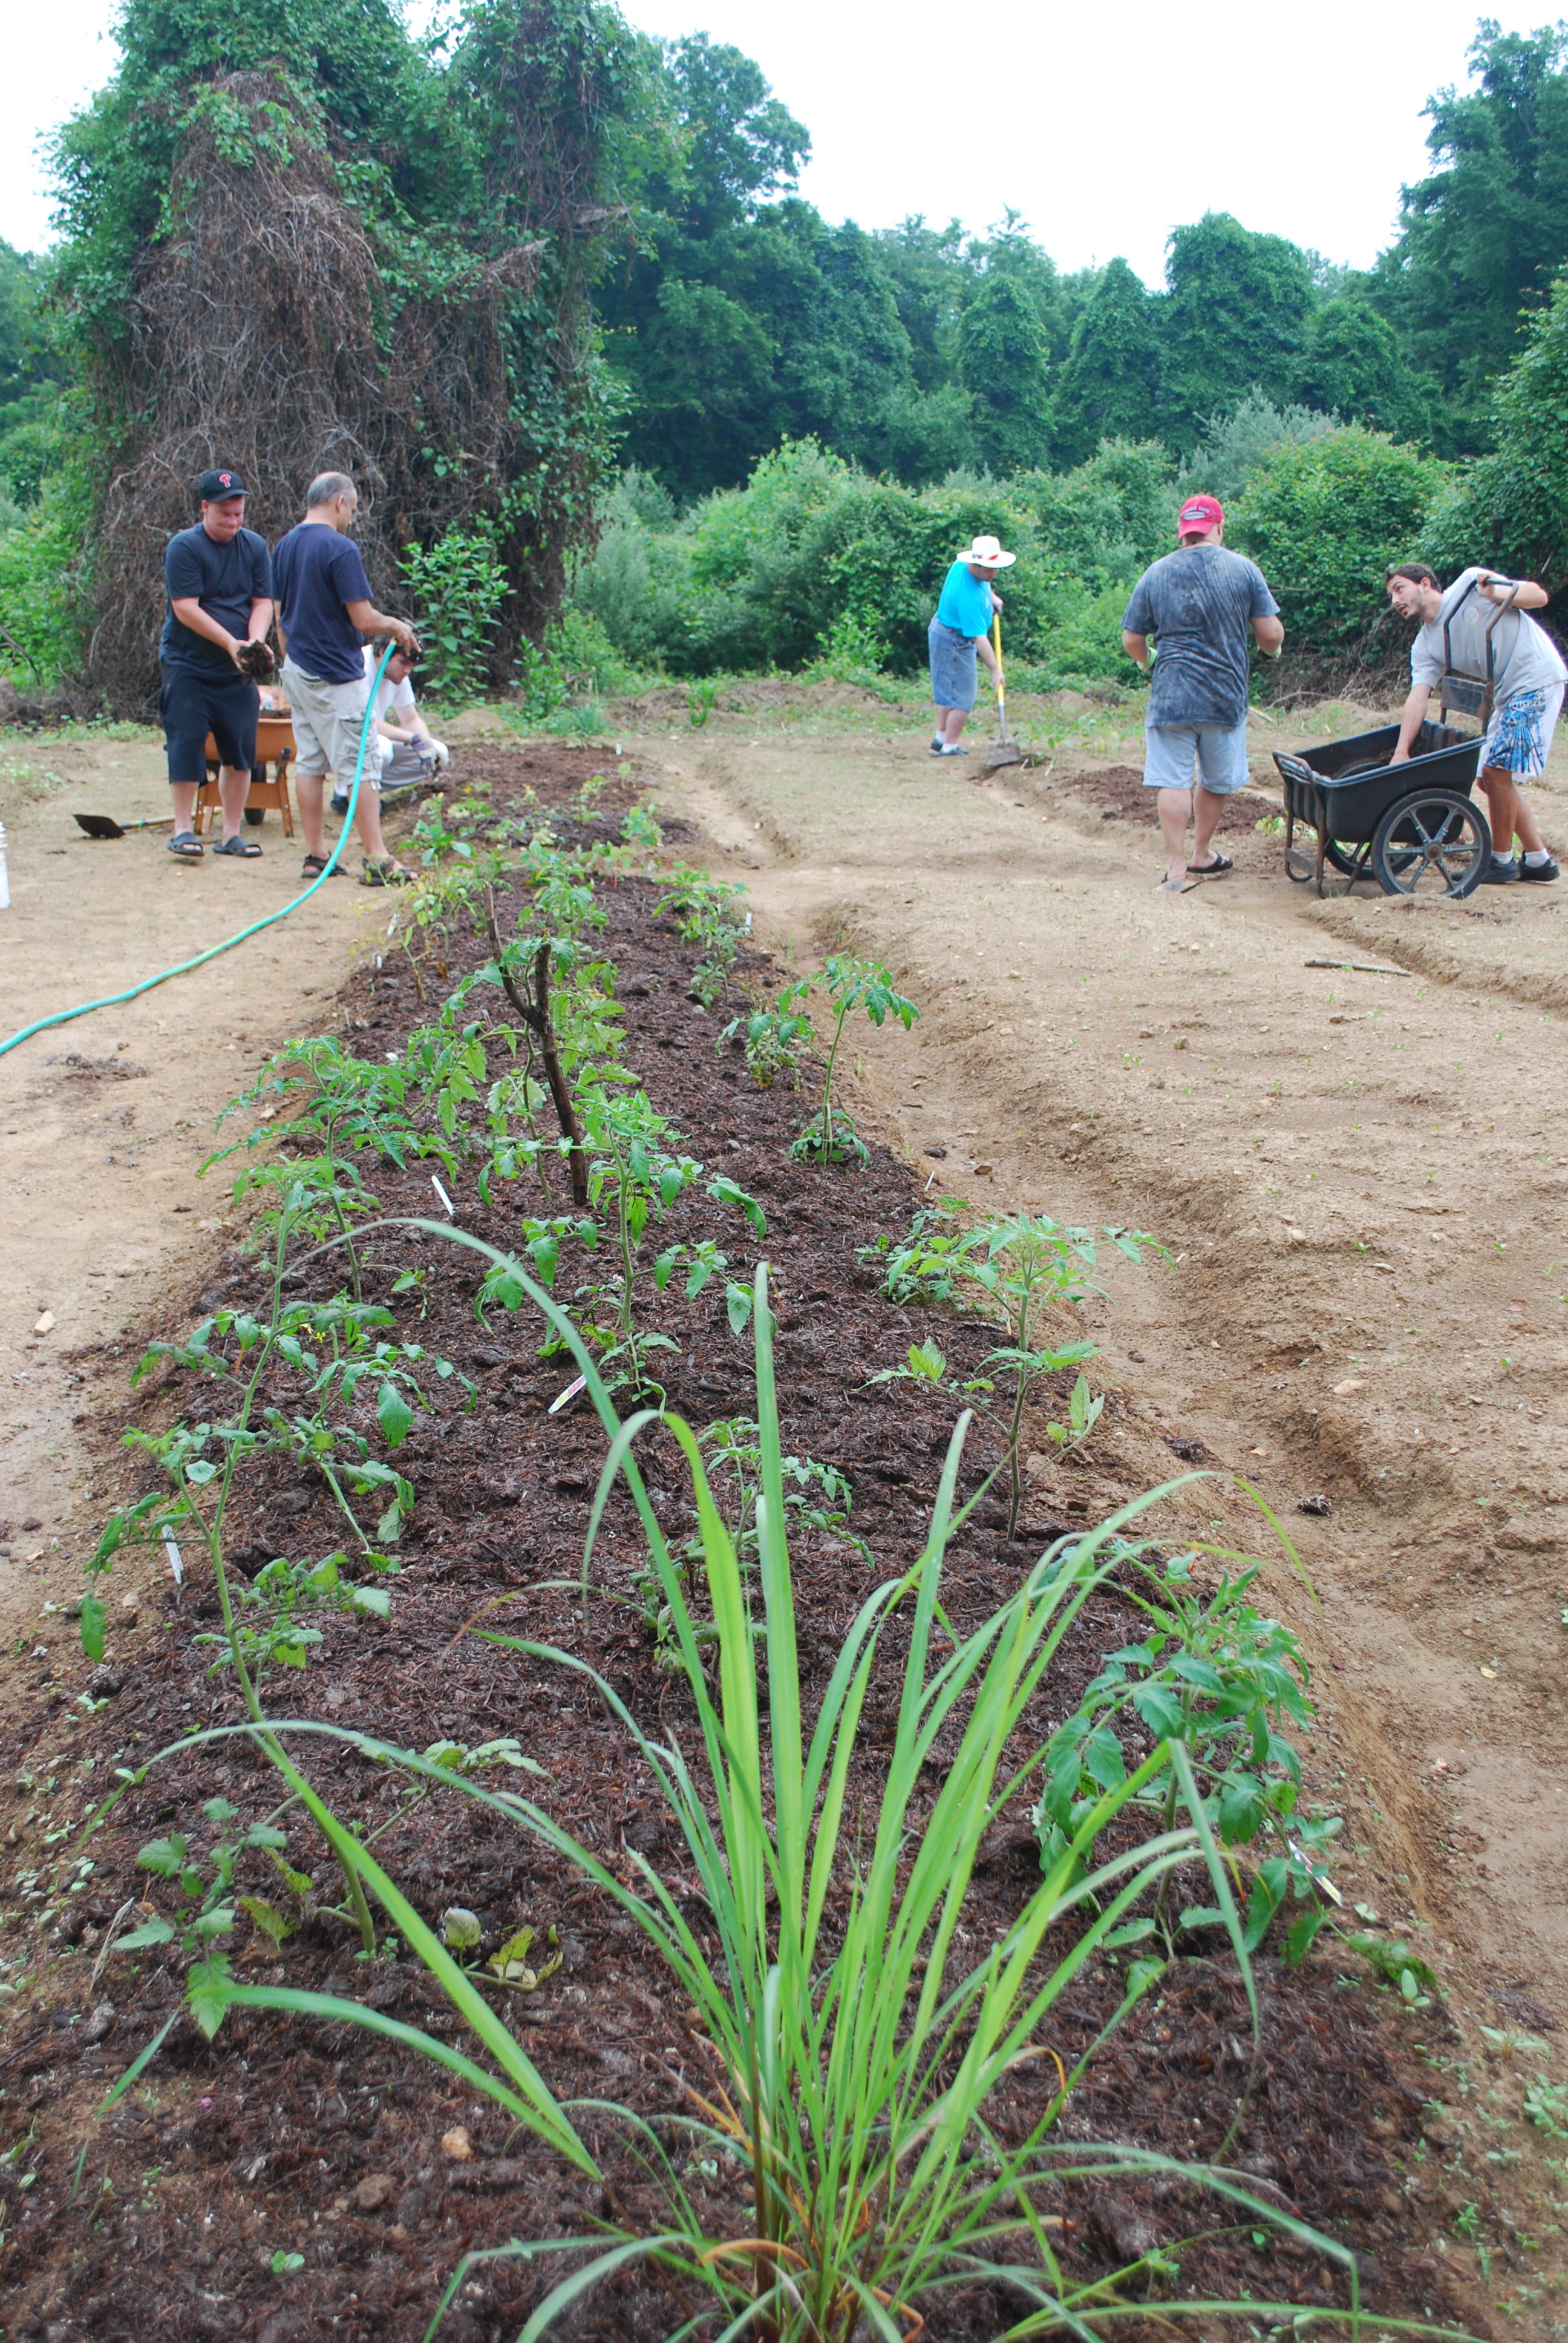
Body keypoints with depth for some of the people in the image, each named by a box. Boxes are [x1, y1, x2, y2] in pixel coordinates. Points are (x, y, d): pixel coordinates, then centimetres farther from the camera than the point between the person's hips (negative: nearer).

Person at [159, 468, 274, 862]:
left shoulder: (254, 546, 5)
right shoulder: (184, 547, -9)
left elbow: (263, 602, 2)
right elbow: (186, 608, -15)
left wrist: (256, 641, -17)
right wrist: (231, 643, -22)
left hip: (237, 670, 4)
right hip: (188, 666, -4)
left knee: (241, 749, 3)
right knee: (186, 745, -6)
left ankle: (231, 833, 12)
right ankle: (184, 829, 3)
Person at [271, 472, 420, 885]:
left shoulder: (283, 546, 10)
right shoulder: (340, 548, -15)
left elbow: (279, 614, 16)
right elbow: (363, 618, -18)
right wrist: (397, 626, 0)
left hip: (297, 671, 8)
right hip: (336, 677, -8)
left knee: (309, 764, 11)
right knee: (360, 766, -5)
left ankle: (316, 855, 14)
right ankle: (377, 861, -5)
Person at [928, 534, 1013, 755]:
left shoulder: (962, 564, -8)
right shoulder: (969, 596, -35)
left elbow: (984, 582, 20)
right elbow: (979, 638, -34)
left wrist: (992, 595, 7)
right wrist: (996, 670, -32)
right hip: (954, 641, -10)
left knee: (949, 690, 19)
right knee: (961, 696, -3)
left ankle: (940, 739, 28)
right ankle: (950, 747, 5)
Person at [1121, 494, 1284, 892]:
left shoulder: (1156, 573, 0)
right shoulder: (1243, 569, -1)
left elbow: (1131, 641, 4)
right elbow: (1271, 634, -2)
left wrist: (1148, 662, 25)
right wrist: (1271, 651, 21)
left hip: (1170, 697, -1)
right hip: (1226, 696, 1)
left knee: (1173, 780, 2)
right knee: (1216, 781, 17)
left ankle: (1176, 868, -4)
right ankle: (1203, 856, 31)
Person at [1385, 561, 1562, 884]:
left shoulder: (1470, 584, -7)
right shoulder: (1425, 647, 7)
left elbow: (1539, 595, -4)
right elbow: (1418, 697, -6)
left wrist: (1497, 592, -23)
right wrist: (1401, 752, -19)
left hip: (1539, 681, -8)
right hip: (1508, 695, 8)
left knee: (1496, 771, -11)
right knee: (1492, 779, 10)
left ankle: (1502, 861, 3)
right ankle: (1538, 859, 21)